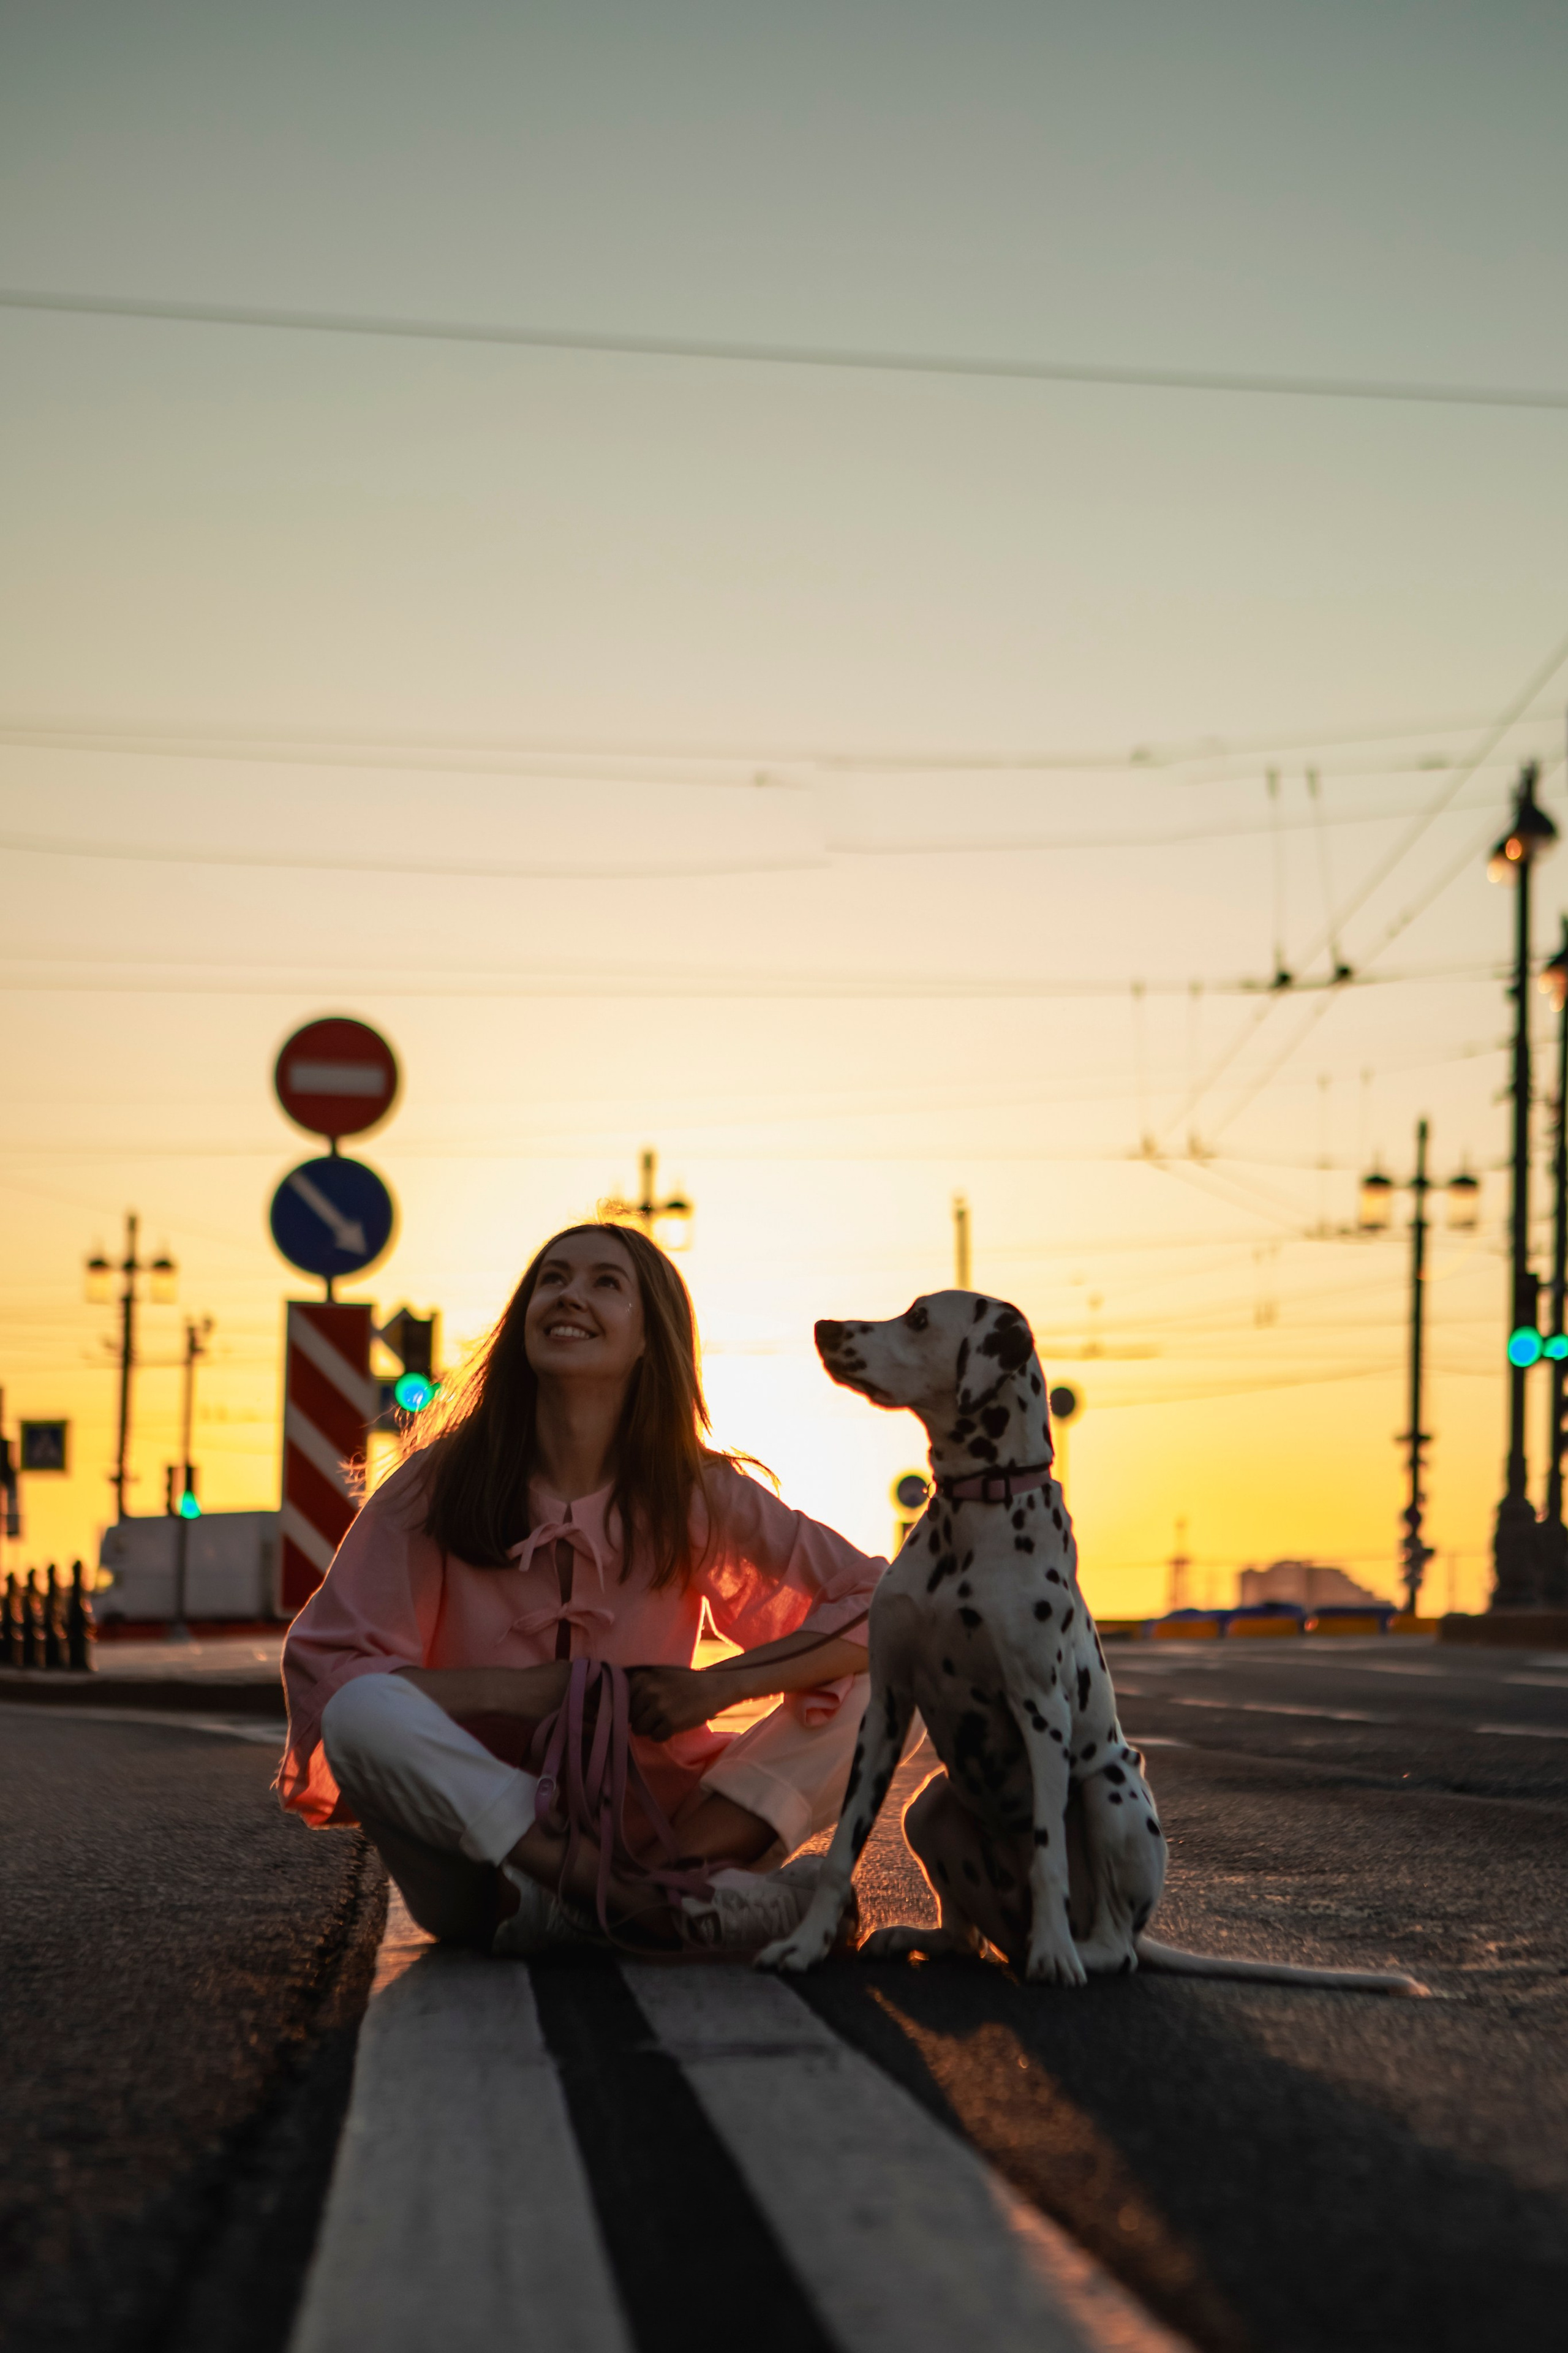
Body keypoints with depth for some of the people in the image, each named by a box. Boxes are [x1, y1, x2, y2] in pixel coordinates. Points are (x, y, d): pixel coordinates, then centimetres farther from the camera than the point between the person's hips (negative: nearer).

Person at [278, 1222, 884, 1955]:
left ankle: (673, 1874, -34)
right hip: (477, 1830, -1)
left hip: (651, 1819, 2)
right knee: (364, 1712, -31)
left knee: (867, 1691, -13)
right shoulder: (440, 1483, -3)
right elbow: (320, 1666, -8)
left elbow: (883, 1605, -3)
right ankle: (645, 1901, -35)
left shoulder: (699, 1496, -1)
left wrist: (715, 1687, -16)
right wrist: (513, 1690, -17)